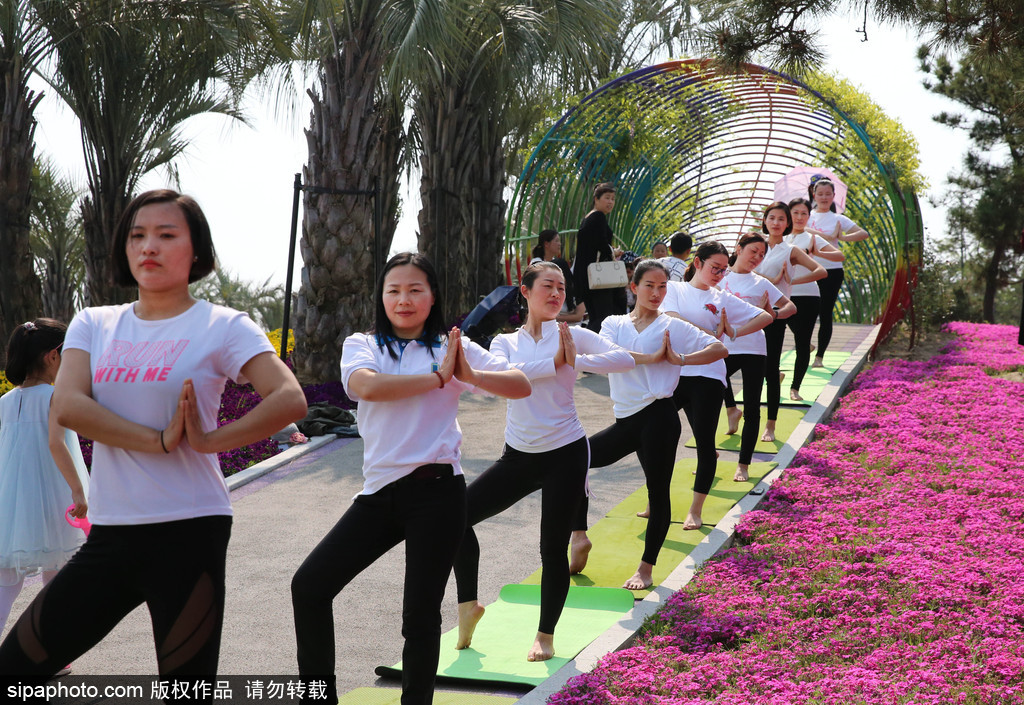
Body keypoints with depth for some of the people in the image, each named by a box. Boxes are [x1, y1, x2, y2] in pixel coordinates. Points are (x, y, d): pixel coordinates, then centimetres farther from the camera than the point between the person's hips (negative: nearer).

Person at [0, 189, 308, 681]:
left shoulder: (222, 327, -1)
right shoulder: (93, 325, 11)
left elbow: (290, 401, -14)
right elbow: (67, 406, -7)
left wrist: (207, 440, -15)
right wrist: (160, 440, -15)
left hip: (189, 531, -4)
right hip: (109, 534, 4)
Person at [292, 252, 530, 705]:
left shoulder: (452, 347, 7)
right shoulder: (362, 345, 7)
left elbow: (521, 387, 0)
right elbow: (366, 385, -16)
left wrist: (469, 375, -16)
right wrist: (438, 378, -14)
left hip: (436, 492, -2)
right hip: (379, 492, 2)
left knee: (421, 616, 1)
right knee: (309, 586, -4)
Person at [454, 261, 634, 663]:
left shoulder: (572, 335, -1)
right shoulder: (506, 342, 7)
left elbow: (625, 359, -15)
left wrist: (574, 361, -21)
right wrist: (554, 362, -21)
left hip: (565, 454, -3)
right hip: (518, 456, 3)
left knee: (553, 548, -1)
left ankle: (545, 636, 17)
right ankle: (468, 604, 10)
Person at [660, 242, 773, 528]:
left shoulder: (723, 299, 11)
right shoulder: (673, 289, 9)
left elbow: (766, 316, 9)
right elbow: (673, 319, -10)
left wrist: (733, 332, -3)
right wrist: (712, 334, -10)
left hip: (706, 377, 0)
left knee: (705, 442, 0)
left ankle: (696, 511, 10)